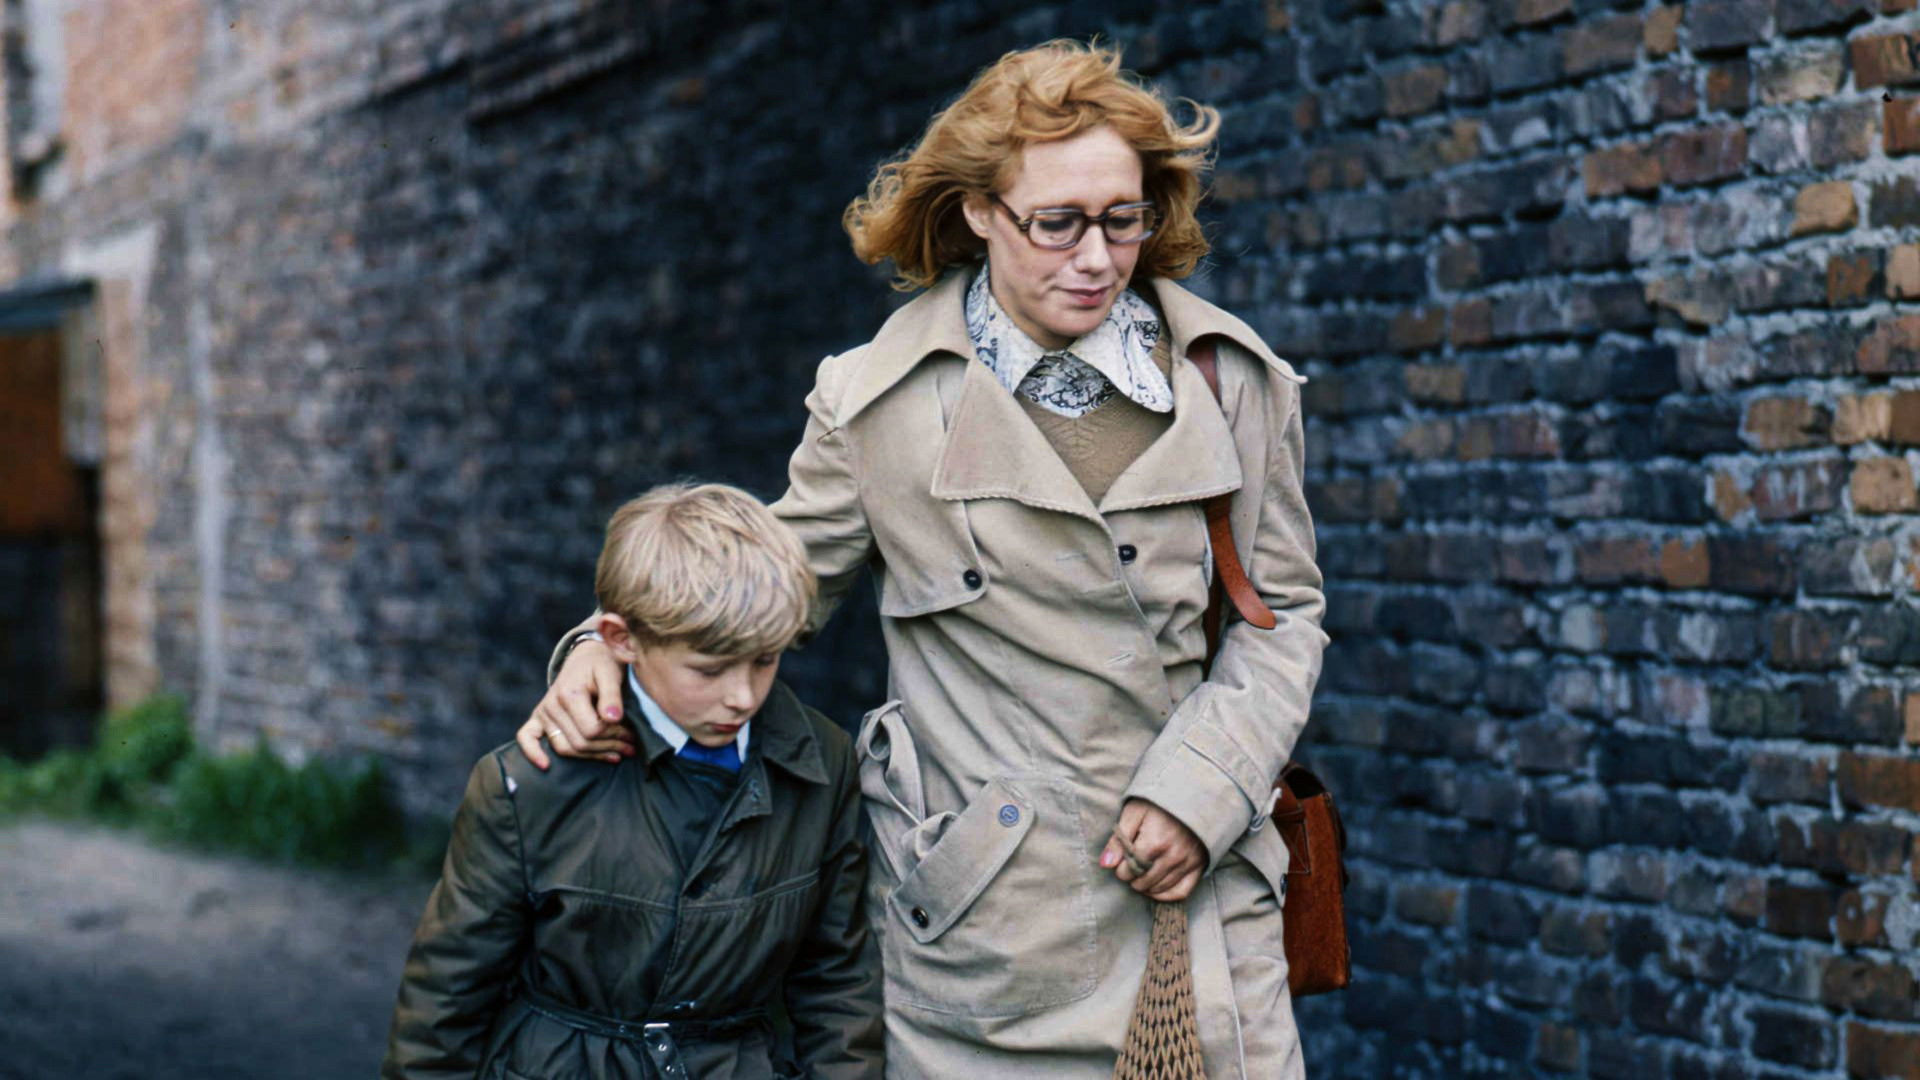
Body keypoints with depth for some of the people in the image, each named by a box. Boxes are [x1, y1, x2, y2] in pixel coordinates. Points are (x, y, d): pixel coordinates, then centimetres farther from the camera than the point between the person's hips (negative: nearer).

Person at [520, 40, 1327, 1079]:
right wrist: (613, 648, -7)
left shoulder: (1233, 379, 3)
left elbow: (1284, 606, 10)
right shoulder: (881, 401, -2)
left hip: (1201, 896, 2)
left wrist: (1206, 781, -5)